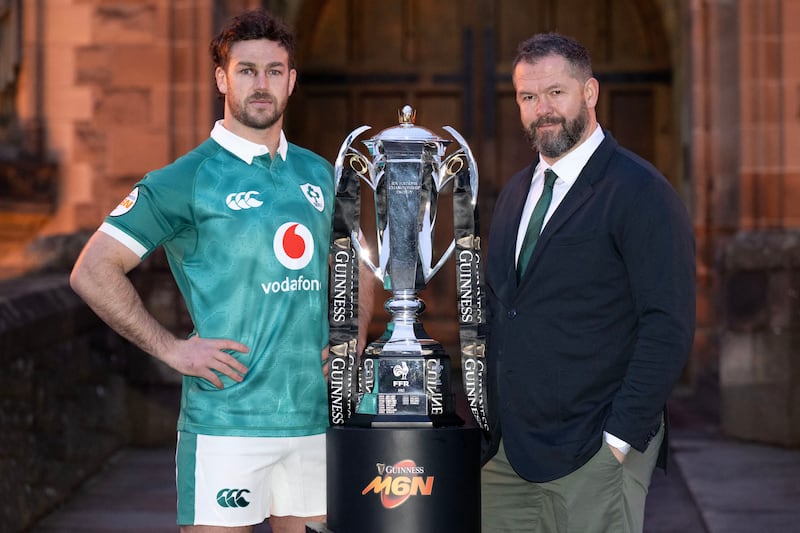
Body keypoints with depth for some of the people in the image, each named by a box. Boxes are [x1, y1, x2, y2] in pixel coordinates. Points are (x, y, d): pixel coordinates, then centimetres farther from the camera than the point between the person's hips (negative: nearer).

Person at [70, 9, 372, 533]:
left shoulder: (318, 174, 13)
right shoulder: (188, 179, -4)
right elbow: (93, 272, -7)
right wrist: (171, 348, -11)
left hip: (316, 416, 5)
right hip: (227, 423, -5)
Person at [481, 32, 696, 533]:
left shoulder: (642, 192, -9)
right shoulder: (517, 192, 14)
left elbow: (668, 328, -15)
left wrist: (620, 439, -17)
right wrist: (489, 415, 11)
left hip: (593, 455, -6)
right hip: (507, 447, 7)